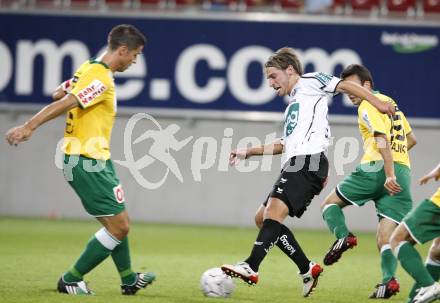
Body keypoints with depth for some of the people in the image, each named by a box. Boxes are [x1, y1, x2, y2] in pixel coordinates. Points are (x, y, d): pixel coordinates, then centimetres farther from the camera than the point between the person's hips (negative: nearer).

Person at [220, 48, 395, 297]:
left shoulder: (308, 82, 9)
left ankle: (251, 268, -37)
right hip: (295, 164, 10)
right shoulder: (293, 105, 33)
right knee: (263, 218, 6)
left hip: (308, 160, -10)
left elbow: (345, 85, 0)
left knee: (275, 210, -23)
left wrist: (377, 102, -10)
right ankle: (308, 269, 6)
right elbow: (284, 145, 39)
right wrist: (249, 152, 39)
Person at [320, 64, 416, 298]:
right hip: (403, 172, 7)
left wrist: (390, 175, -25)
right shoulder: (389, 102, 23)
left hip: (376, 169, -7)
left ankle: (343, 236, -15)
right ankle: (388, 279, -22)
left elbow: (383, 142, -18)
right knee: (385, 238, 1)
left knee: (330, 203, 12)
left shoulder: (369, 106, -3)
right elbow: (411, 139, 32)